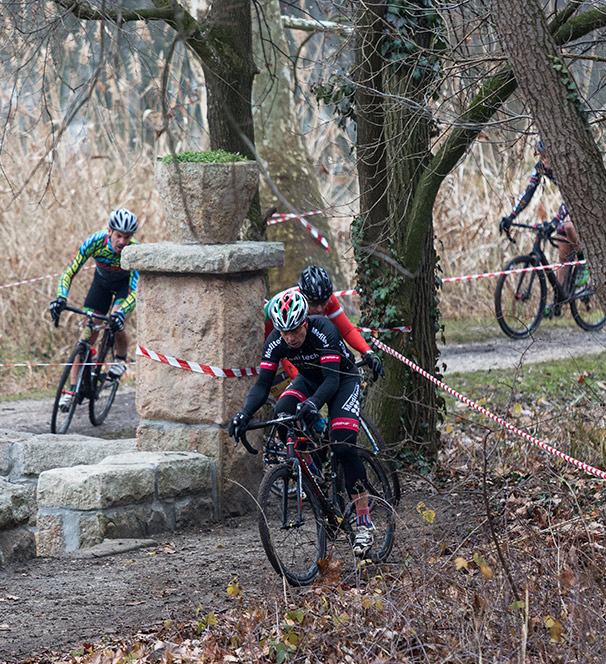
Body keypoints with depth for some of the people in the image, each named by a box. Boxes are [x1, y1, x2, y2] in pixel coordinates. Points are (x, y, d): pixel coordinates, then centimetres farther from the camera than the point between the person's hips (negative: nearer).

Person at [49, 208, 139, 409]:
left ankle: (121, 360, 6)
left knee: (117, 324, -27)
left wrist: (120, 313, -58)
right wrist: (61, 298, -49)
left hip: (125, 283, -2)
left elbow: (134, 292, -39)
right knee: (87, 333, -9)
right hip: (102, 281, 2)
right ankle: (72, 389, -5)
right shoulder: (95, 241, -32)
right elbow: (70, 272, -31)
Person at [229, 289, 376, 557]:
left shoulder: (324, 331, -35)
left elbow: (332, 379, -40)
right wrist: (244, 414, -40)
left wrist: (313, 403, -60)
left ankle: (364, 522, -15)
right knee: (282, 415, -28)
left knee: (343, 446, -22)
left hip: (343, 380, -5)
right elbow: (263, 384, -22)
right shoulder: (275, 342, -22)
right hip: (309, 380, 5)